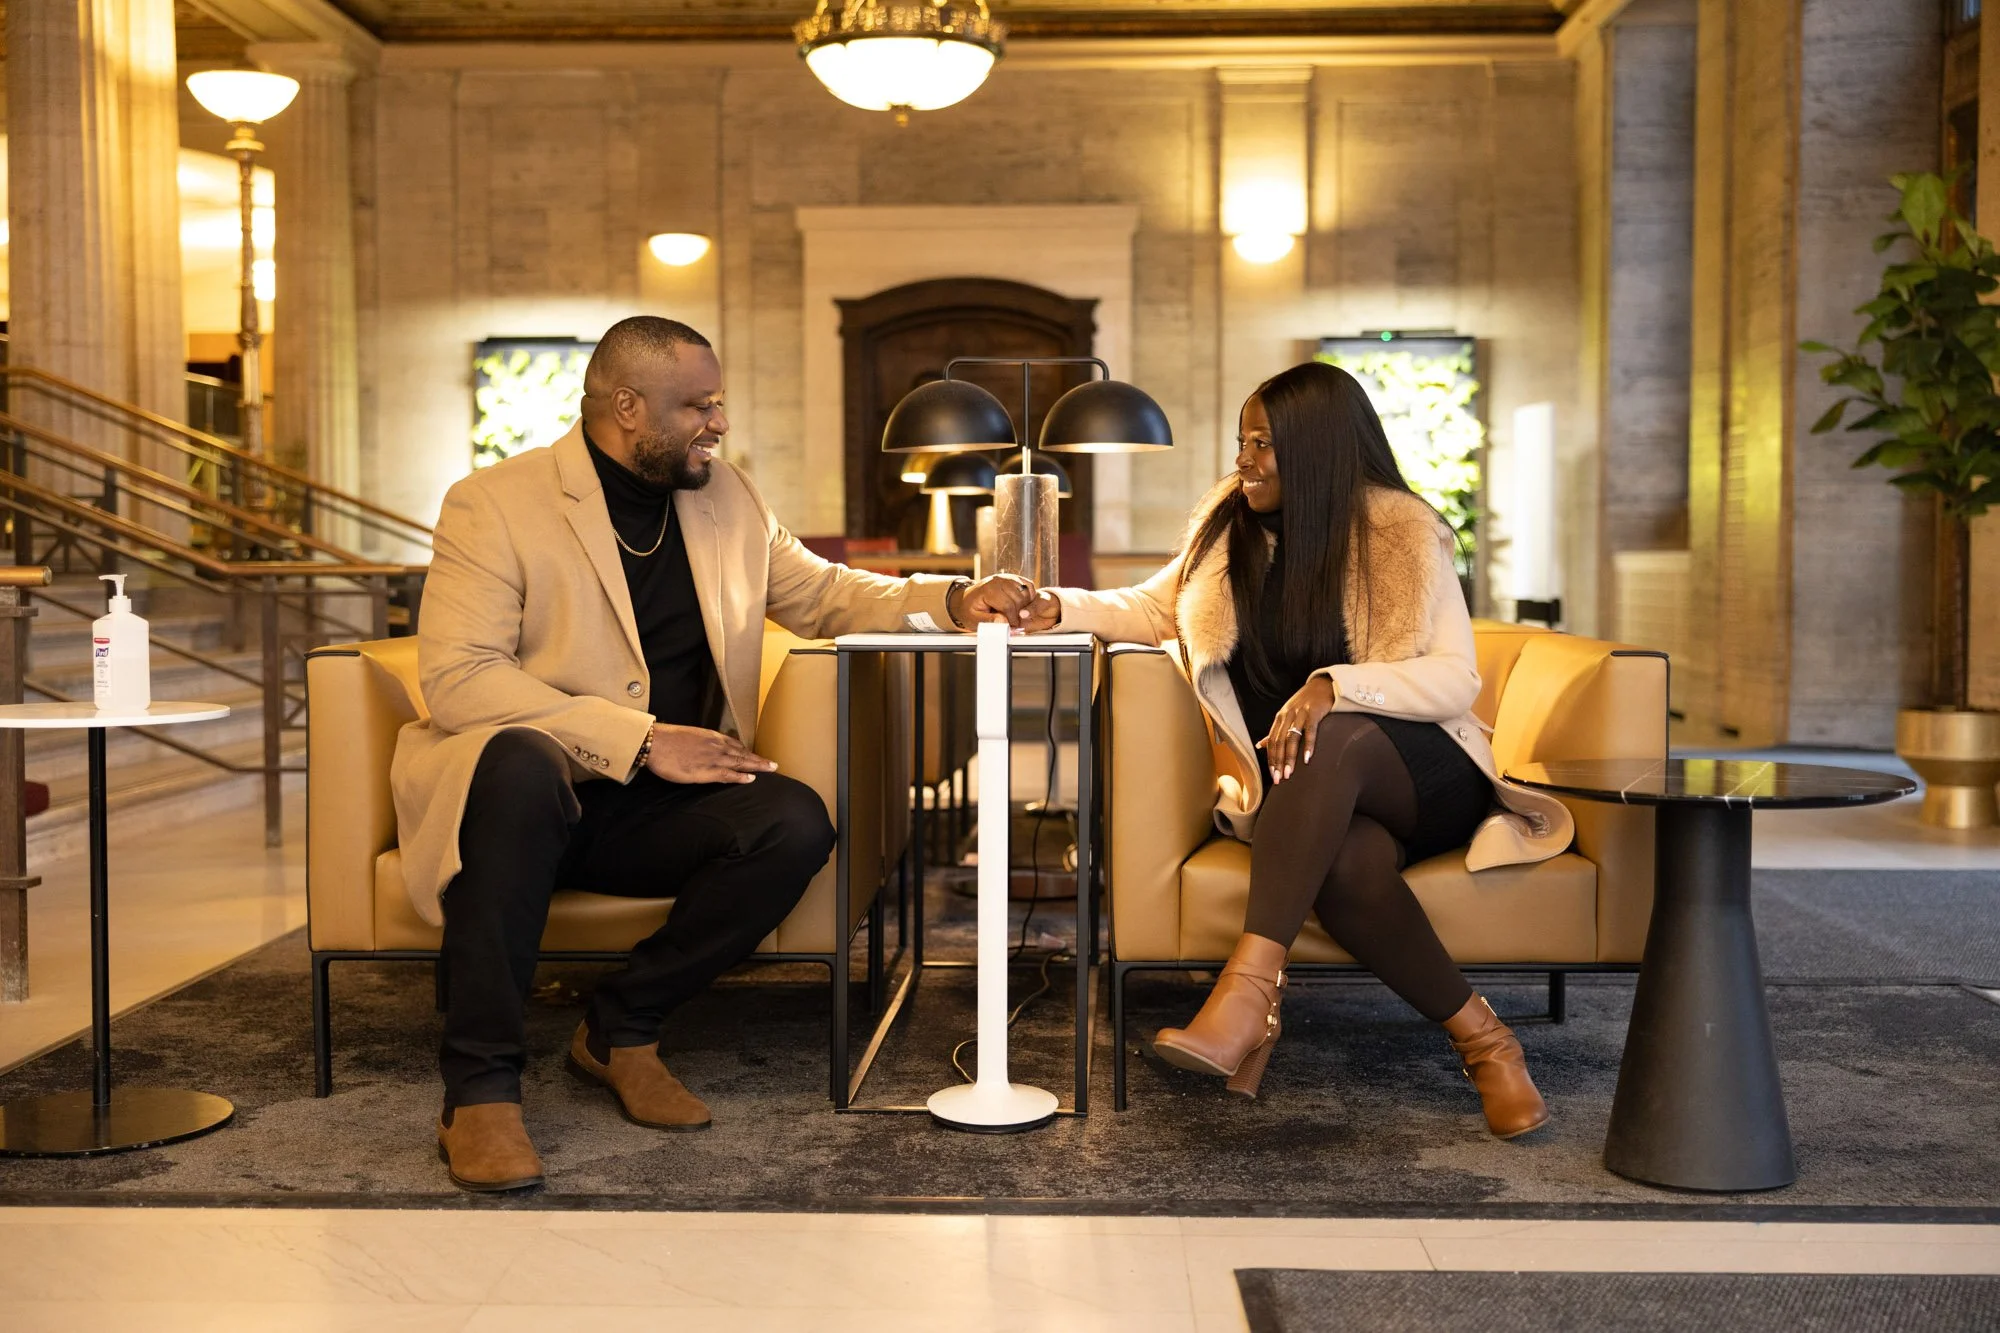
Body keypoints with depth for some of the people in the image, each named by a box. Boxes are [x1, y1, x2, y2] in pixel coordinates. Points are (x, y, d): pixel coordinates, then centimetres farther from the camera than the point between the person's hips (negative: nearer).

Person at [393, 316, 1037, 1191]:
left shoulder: (726, 497, 12)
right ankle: (479, 1086, -30)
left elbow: (822, 595, 23)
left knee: (796, 823, -24)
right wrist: (638, 740, -24)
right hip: (520, 789, -4)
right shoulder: (494, 505, -7)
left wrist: (951, 602, 3)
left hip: (653, 809, 5)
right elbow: (455, 677, -17)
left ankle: (621, 1027, -6)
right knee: (523, 762, -39)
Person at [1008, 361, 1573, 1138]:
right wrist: (1063, 608, 6)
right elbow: (1154, 610, 25)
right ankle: (1480, 1039, -25)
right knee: (1344, 860, -37)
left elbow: (1457, 678, -13)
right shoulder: (1229, 525, 11)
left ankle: (1250, 987, -47)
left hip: (1422, 777, -2)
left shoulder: (1403, 534, -4)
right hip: (1308, 799, 3)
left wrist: (1334, 685, -29)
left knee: (1331, 742, -40)